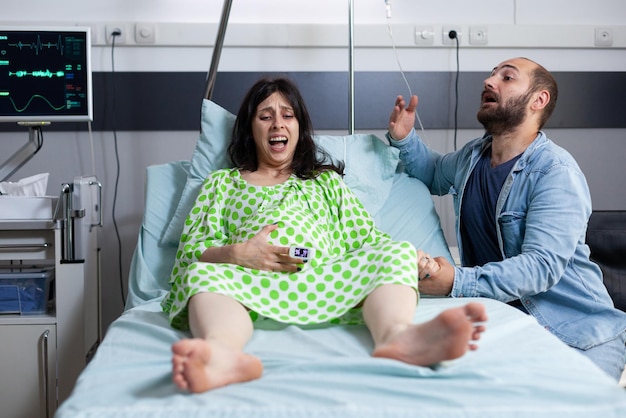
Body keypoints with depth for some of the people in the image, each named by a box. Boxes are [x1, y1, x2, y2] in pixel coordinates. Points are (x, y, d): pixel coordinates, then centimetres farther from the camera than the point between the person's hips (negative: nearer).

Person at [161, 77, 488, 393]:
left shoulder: (326, 180, 33)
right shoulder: (221, 182, 29)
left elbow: (366, 237, 19)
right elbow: (191, 249, 14)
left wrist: (403, 258, -5)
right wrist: (236, 254, -9)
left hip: (325, 282, 2)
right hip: (251, 283, -1)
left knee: (398, 252, -25)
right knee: (202, 274, -34)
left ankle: (397, 336, -59)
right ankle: (223, 353, -67)